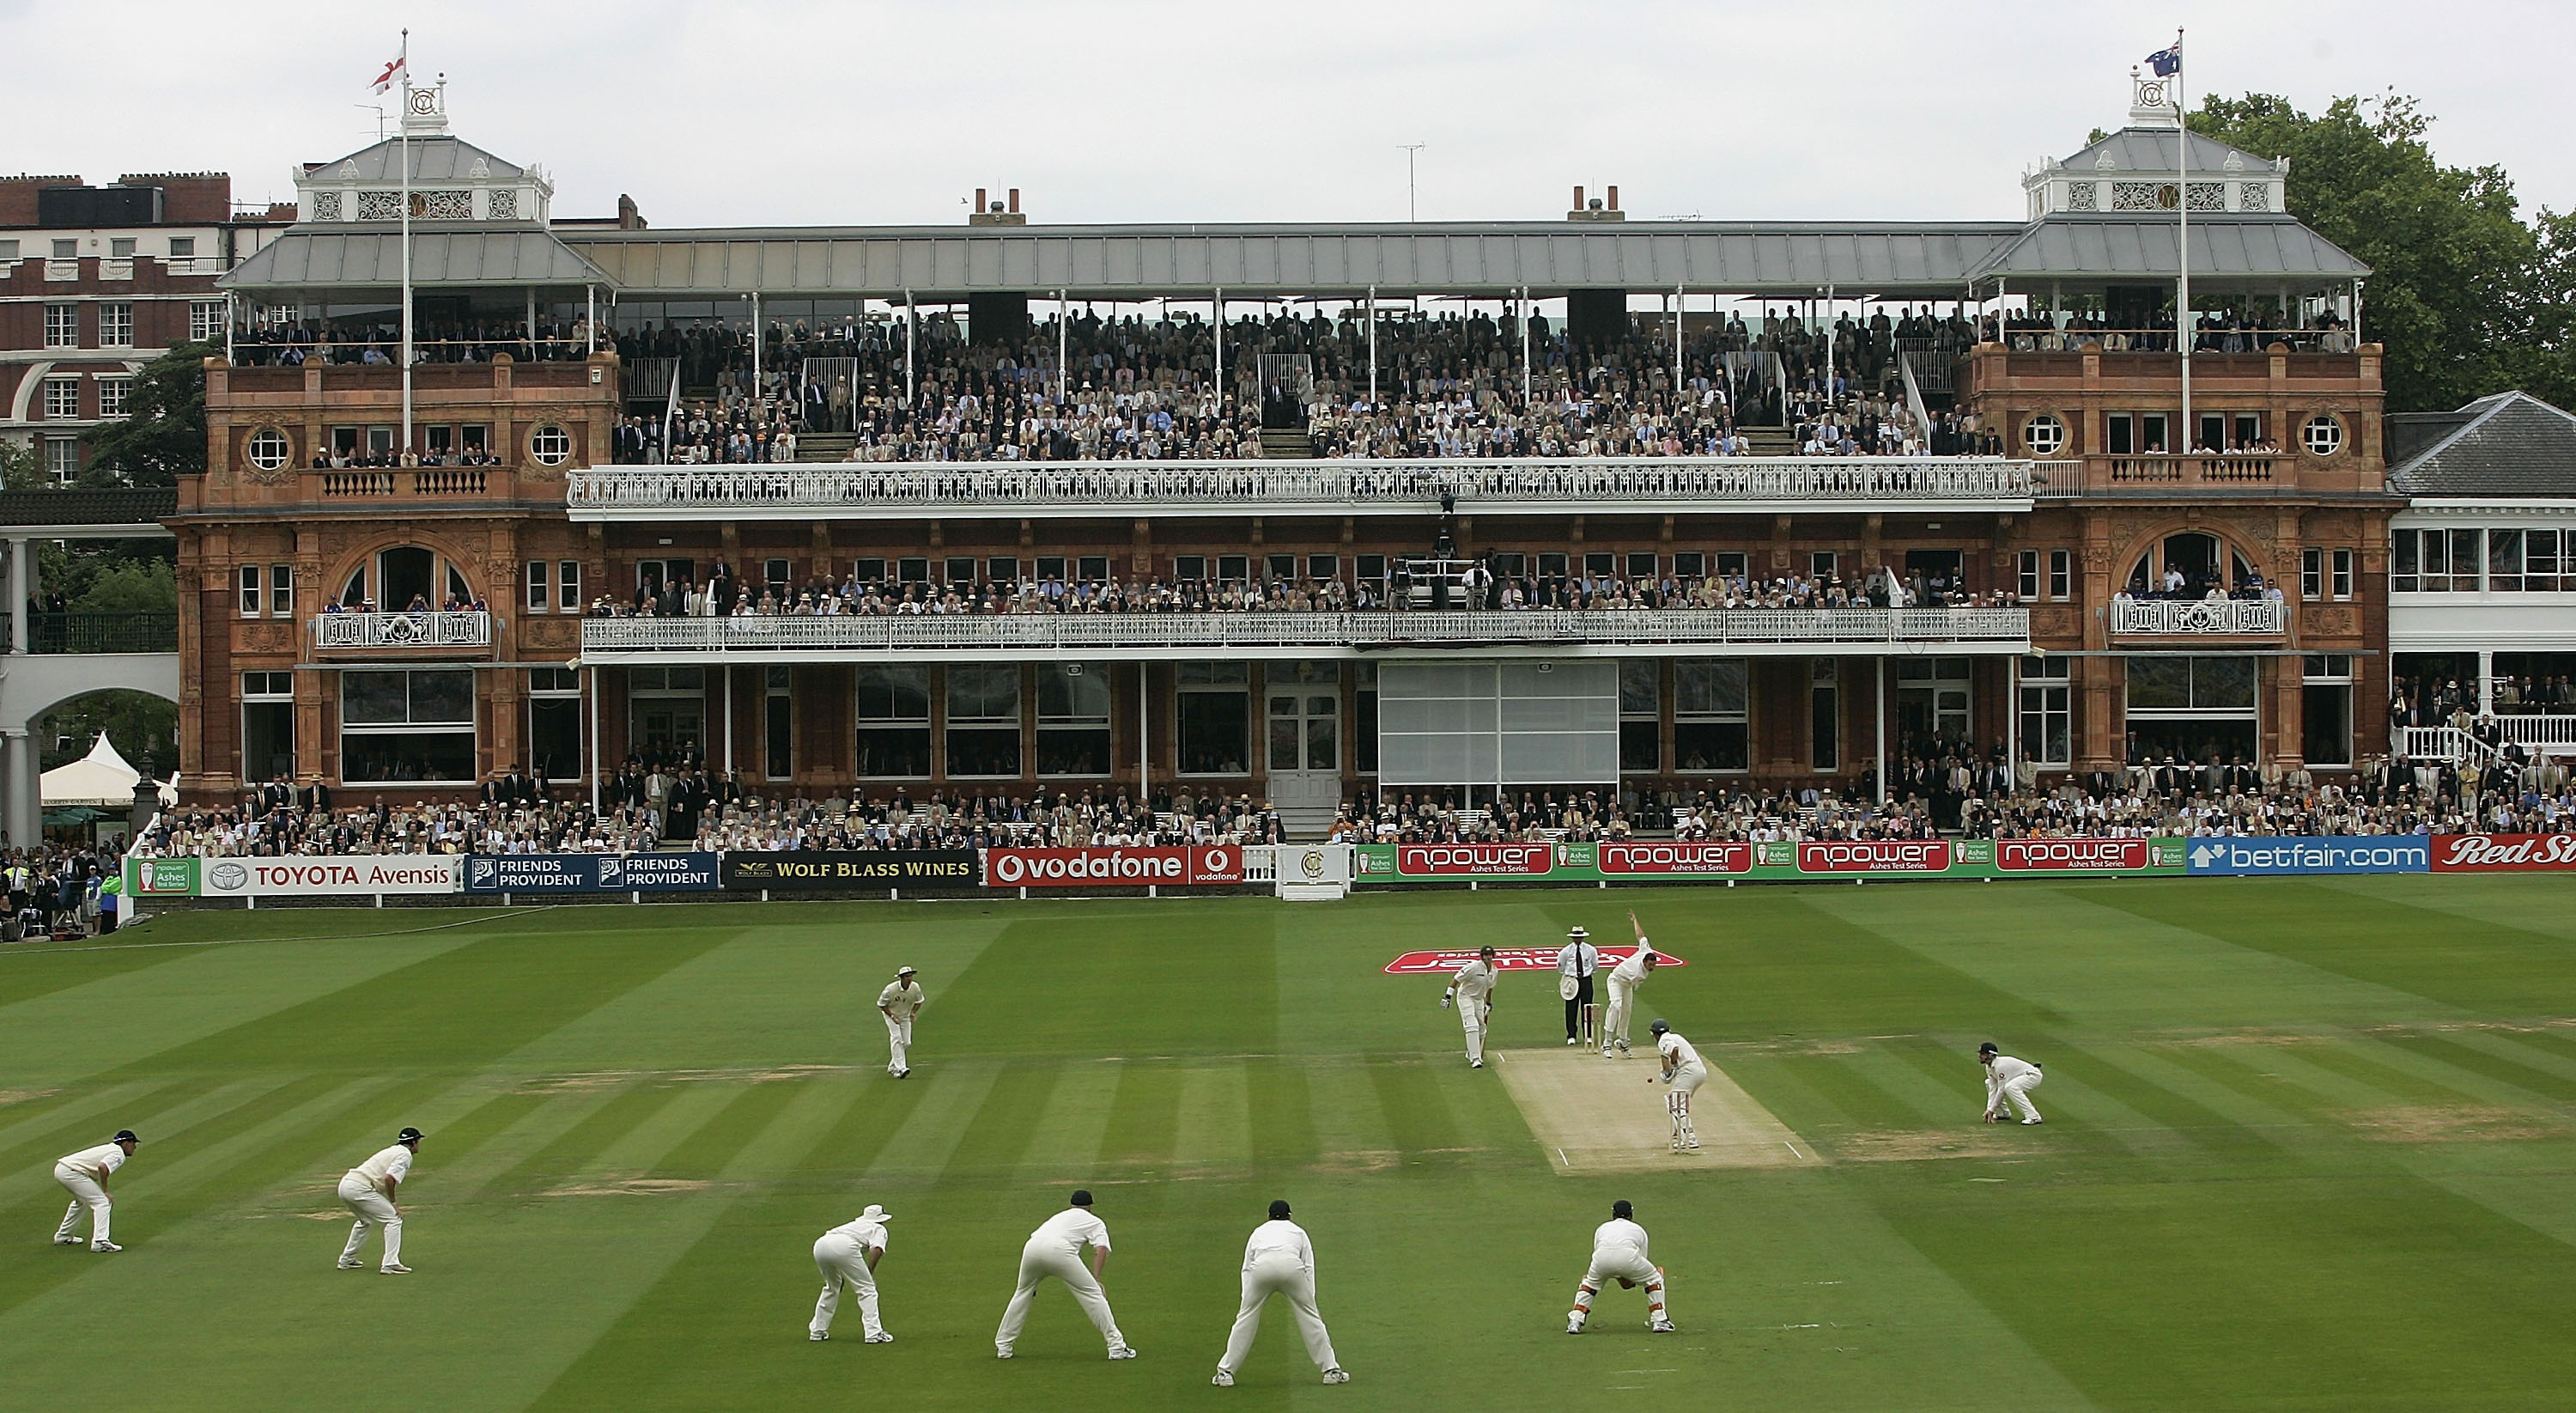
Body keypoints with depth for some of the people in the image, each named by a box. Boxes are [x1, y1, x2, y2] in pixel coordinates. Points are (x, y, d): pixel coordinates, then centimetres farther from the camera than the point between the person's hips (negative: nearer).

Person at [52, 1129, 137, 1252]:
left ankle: (63, 1236, 39)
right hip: (71, 1172, -10)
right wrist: (105, 1190, -13)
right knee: (102, 1202, -8)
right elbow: (102, 1167, -25)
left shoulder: (110, 1148, 23)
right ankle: (100, 1242, -20)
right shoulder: (118, 1154, -7)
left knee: (81, 1200, 33)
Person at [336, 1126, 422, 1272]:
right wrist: (393, 1203, -8)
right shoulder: (405, 1155, -4)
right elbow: (389, 1178, -19)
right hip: (359, 1189, -9)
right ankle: (390, 1264, -10)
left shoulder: (393, 1151, 25)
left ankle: (347, 1260, 36)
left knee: (366, 1220, 32)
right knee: (393, 1219, -3)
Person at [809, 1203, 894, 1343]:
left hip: (820, 1244, 6)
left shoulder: (855, 1225, 39)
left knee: (832, 1287, 29)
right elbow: (877, 1249, 0)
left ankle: (817, 1331, 30)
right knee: (867, 1288, 5)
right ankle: (874, 1333, -5)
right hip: (844, 1247, -6)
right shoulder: (878, 1229, 21)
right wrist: (869, 1274, 4)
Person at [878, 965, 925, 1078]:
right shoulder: (890, 989, -28)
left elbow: (919, 1001, 4)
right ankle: (901, 1068, -30)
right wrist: (892, 1016, -22)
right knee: (896, 1037, -23)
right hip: (891, 1014, -5)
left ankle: (892, 1067, 19)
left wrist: (913, 1013, -12)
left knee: (906, 1043, 1)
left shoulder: (915, 987, -16)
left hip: (906, 1017, 5)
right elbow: (881, 1004, -14)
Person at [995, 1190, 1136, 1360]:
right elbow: (1101, 1249, 6)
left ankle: (1003, 1346, 27)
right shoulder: (1095, 1222, 26)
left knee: (1022, 1293, 26)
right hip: (1060, 1250, -4)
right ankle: (1117, 1347, 2)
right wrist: (1096, 1279, -2)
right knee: (1092, 1294, 5)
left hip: (1031, 1248, 4)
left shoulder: (1058, 1216, 40)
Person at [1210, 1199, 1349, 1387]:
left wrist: (1246, 1299, 27)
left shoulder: (1259, 1232, 36)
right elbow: (1309, 1266, 22)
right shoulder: (1298, 1231, 33)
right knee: (1309, 1316, 10)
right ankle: (1331, 1370, 10)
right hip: (1291, 1265, -1)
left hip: (1261, 1267, 1)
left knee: (1246, 1317, 11)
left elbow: (1247, 1267, 28)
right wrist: (1309, 1299, 19)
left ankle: (1225, 1372, 11)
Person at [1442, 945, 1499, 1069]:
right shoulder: (1473, 967, -22)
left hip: (1479, 1000, 8)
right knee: (1472, 1026, -19)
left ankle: (1471, 1054, 35)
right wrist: (1447, 996, -23)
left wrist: (1488, 1003, 24)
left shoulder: (1493, 971, 0)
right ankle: (1475, 1059, -23)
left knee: (1481, 1029, 13)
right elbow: (1456, 979, -19)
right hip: (1466, 997, -8)